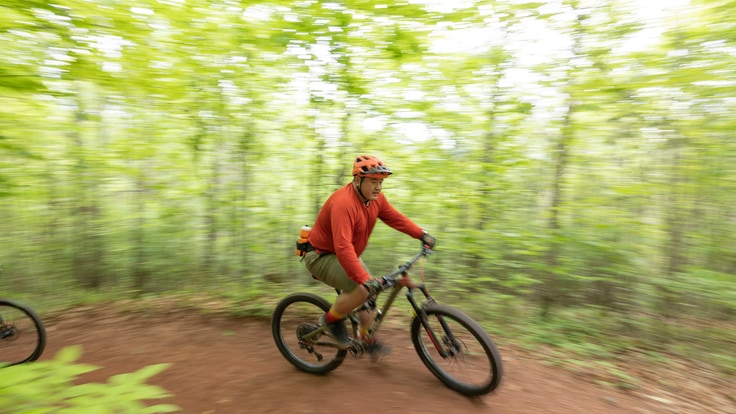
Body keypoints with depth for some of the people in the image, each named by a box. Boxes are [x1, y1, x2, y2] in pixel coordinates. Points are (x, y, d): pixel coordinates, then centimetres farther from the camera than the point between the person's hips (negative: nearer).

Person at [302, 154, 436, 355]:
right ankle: (331, 320, 3)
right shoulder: (343, 203, -33)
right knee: (361, 289, -25)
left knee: (370, 293, 7)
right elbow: (343, 248, -40)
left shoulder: (376, 198, -6)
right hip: (321, 256, -9)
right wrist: (365, 279, -44)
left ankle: (368, 341, 26)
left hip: (348, 255, 9)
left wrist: (422, 234, -7)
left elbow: (396, 218, 4)